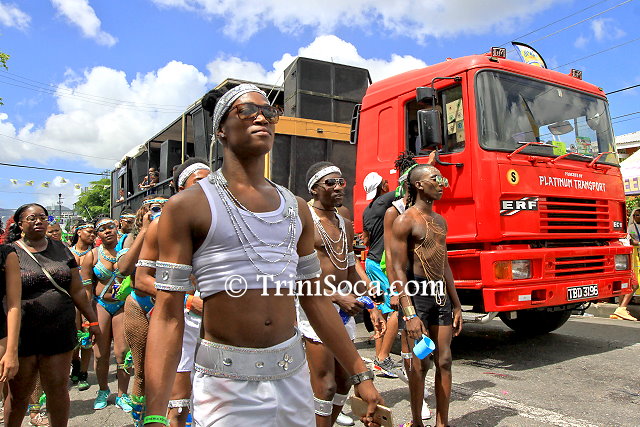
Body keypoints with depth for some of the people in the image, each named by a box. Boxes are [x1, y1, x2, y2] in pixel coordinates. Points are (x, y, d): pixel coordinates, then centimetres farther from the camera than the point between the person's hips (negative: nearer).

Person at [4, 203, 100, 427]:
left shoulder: (61, 249, 8)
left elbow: (77, 291, 10)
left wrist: (92, 320, 10)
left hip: (60, 332, 2)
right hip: (22, 335, -2)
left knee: (58, 389, 9)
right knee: (18, 394, 11)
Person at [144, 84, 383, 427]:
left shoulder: (297, 209, 8)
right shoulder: (187, 206, -6)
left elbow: (315, 299, 10)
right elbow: (168, 313, -9)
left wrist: (360, 375, 10)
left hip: (293, 375, 5)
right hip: (225, 382, -4)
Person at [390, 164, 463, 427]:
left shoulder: (440, 221, 15)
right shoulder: (405, 221, -8)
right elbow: (398, 270, -13)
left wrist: (456, 305, 17)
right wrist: (410, 315, -19)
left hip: (441, 295, 7)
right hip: (417, 294, -7)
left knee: (444, 361, 9)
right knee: (419, 363, 2)